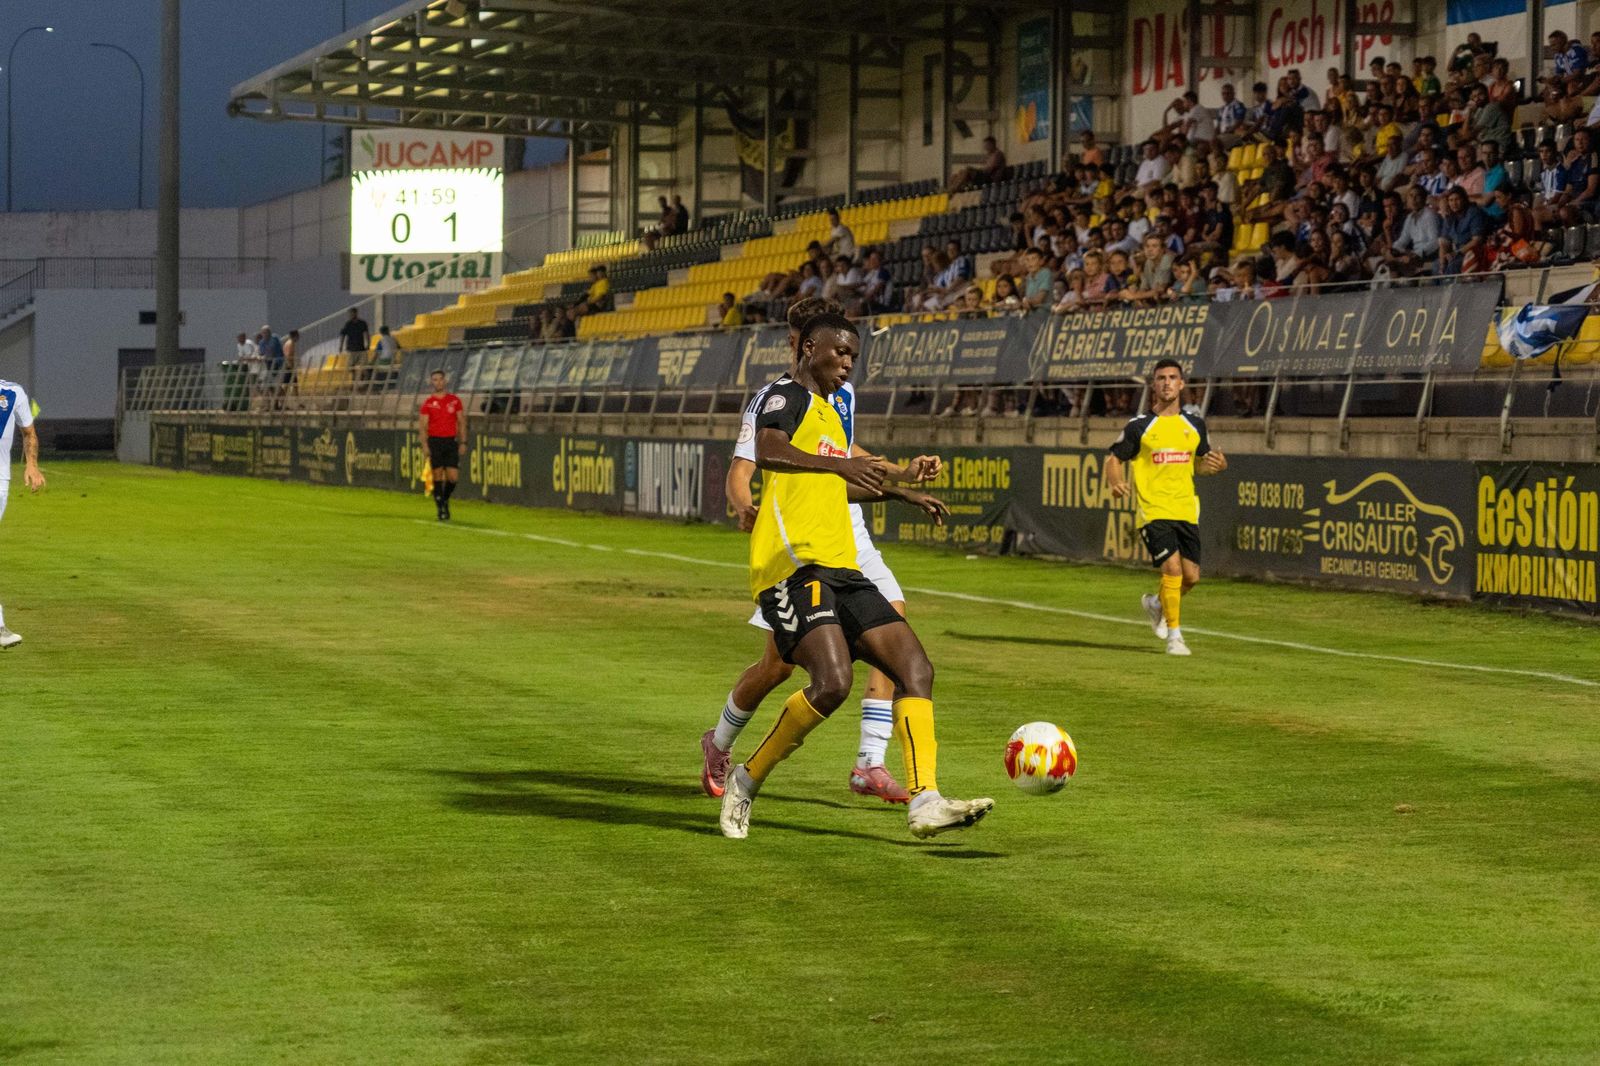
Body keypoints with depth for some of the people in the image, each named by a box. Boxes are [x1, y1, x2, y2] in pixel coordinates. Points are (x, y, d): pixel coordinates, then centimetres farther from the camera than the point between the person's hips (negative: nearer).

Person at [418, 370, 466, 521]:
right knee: (437, 475, -4)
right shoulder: (427, 403, 3)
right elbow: (422, 425, 0)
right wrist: (425, 445, -11)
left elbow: (461, 422, 10)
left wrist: (463, 442, 2)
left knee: (453, 476, -5)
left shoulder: (454, 400, 7)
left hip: (451, 441, 1)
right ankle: (441, 509, 5)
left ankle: (446, 499, 23)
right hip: (435, 441, -1)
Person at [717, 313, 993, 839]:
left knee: (915, 668, -5)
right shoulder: (787, 396, -1)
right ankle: (747, 780, -5)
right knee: (832, 681, -24)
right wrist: (839, 464, -35)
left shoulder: (829, 412, 27)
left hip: (840, 570, 9)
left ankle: (925, 801, -13)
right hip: (794, 564, -9)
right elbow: (768, 452, -23)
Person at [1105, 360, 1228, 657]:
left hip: (1186, 511, 5)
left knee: (1191, 576, 3)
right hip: (1153, 511, -5)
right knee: (1173, 568, -18)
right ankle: (1173, 635, -4)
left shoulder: (1195, 425, 10)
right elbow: (1114, 459, 2)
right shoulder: (1139, 426, -3)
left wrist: (1217, 464, 0)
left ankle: (1157, 604, 34)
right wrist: (1116, 483, -20)